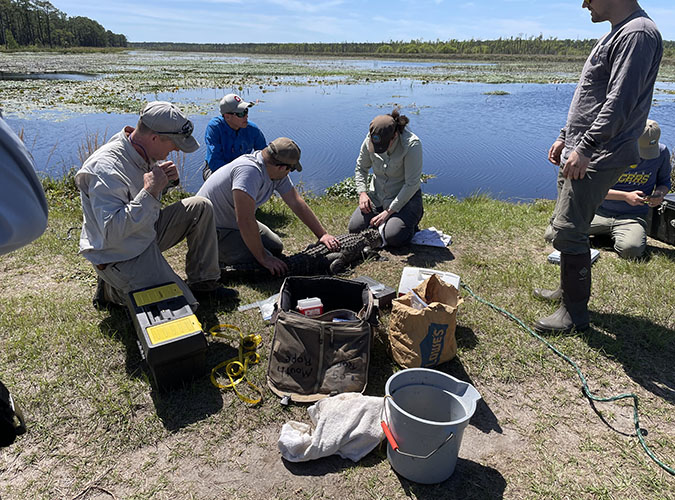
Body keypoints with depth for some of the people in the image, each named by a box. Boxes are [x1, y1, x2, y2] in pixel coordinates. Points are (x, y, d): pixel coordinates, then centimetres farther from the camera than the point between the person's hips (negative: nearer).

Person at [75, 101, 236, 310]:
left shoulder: (143, 151, -2)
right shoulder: (106, 169, -28)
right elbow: (111, 233, -34)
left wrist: (166, 177, -5)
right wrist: (149, 192, -33)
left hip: (147, 235, 9)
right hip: (121, 259, -9)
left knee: (201, 207, -1)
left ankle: (202, 285, 7)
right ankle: (113, 290, 5)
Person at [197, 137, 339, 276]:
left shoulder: (277, 171, -6)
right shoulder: (249, 170, -34)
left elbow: (297, 203, 1)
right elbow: (245, 221, -36)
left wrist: (322, 234, -1)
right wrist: (263, 258, -30)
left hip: (236, 223, 9)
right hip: (214, 229, -9)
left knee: (276, 247, 12)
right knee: (263, 266, -17)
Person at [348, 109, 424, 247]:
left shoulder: (412, 145, -25)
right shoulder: (370, 139, -10)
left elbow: (412, 184, -23)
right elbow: (360, 168, 7)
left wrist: (389, 211, -23)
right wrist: (362, 192, -11)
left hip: (405, 197, -4)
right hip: (377, 195, 5)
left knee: (394, 237, -22)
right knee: (355, 228, -8)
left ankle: (415, 215, 9)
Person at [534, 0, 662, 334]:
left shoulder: (637, 33, -13)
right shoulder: (616, 34, 20)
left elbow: (619, 103, -22)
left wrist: (585, 148, -23)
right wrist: (565, 137, 22)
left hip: (598, 157, -10)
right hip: (581, 153, 10)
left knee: (567, 232, -9)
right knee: (571, 228, 16)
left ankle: (575, 314, 2)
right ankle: (569, 291, 31)